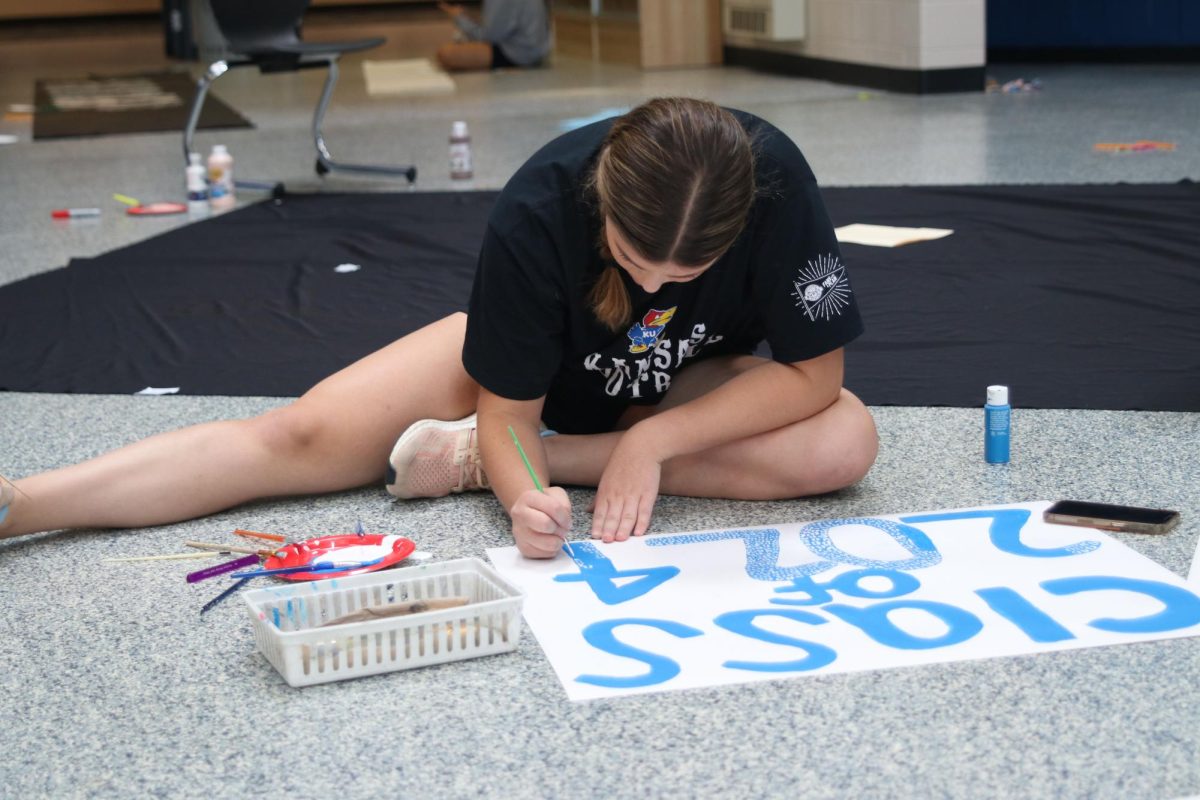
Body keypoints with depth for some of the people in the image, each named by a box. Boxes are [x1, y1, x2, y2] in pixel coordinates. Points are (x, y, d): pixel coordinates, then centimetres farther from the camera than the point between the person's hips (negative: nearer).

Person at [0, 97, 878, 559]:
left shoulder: (774, 182, -34)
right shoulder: (537, 209, -33)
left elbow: (813, 374, -26)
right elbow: (508, 407, -24)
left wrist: (653, 439, -34)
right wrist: (525, 496, -45)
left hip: (686, 388, 1)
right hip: (536, 369, -1)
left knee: (845, 442, -30)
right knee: (305, 437, -18)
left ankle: (474, 459, -29)